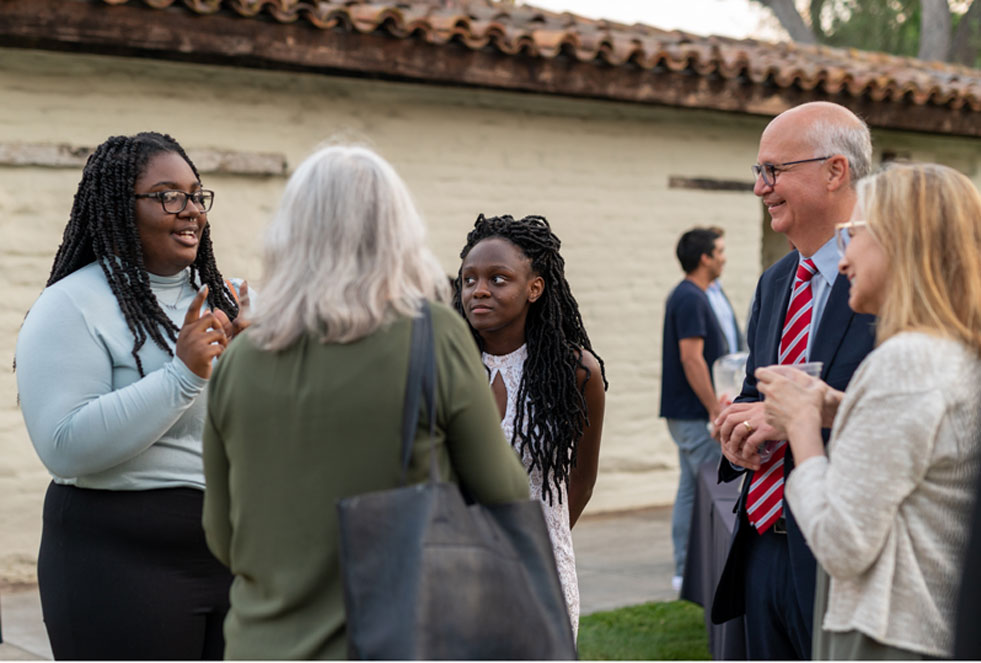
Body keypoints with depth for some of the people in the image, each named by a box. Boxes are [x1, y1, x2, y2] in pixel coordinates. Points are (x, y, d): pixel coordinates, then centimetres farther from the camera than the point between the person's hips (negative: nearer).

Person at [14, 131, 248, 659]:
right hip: (122, 564, -6)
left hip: (235, 552, 6)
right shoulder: (73, 307, -9)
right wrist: (183, 375, -23)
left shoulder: (222, 295, 10)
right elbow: (66, 449, -21)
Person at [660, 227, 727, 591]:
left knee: (690, 489, 11)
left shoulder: (684, 295, 16)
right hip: (695, 413, -10)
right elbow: (692, 358, -22)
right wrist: (715, 408, -20)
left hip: (685, 412, 10)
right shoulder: (691, 299, -16)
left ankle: (684, 571, 15)